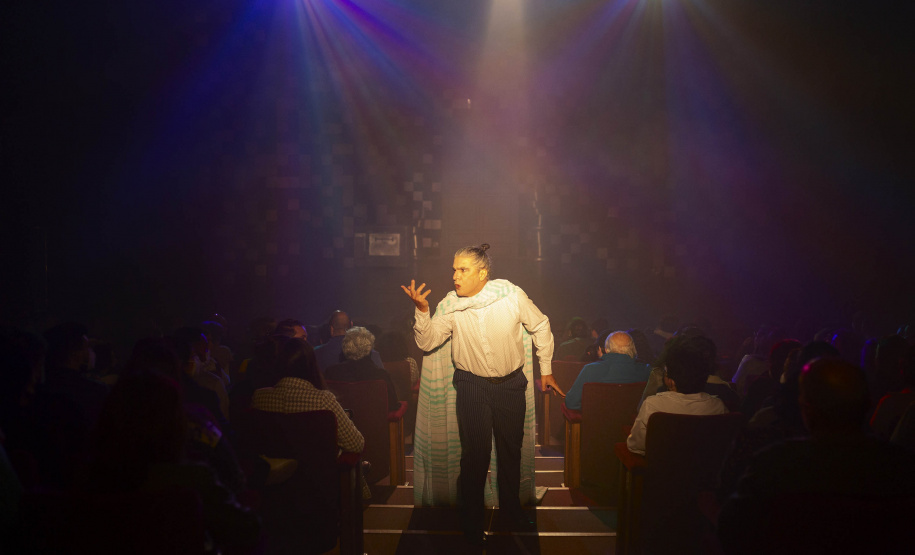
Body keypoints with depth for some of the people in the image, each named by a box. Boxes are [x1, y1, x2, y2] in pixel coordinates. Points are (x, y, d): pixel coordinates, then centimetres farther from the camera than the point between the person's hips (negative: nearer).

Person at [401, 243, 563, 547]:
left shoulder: (512, 295, -13)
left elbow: (540, 326, 1)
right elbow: (427, 342, -11)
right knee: (475, 453, -1)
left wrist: (546, 369, 7)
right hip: (471, 385, -1)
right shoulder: (451, 305, -10)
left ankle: (510, 507, 39)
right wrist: (422, 310, -28)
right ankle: (472, 521, 17)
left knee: (512, 448, 16)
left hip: (511, 384, 1)